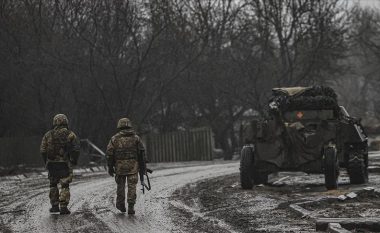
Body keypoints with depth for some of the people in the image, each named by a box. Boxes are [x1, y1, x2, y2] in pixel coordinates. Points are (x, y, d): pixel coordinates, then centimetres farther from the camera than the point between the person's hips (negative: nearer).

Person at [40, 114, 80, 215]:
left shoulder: (48, 135, 3)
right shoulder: (70, 134, -1)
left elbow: (43, 150, 0)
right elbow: (76, 149, -8)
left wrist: (46, 163, 11)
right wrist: (74, 161, 5)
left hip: (51, 164, 2)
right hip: (65, 164, -2)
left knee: (53, 184, 17)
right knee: (65, 185, 2)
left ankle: (54, 206, 17)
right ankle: (63, 207, -5)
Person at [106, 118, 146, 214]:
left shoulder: (114, 139, 2)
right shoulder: (136, 138, 4)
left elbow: (109, 154, -1)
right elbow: (142, 152, 2)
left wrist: (110, 167, 5)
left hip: (119, 166, 0)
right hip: (133, 166, 0)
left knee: (120, 185, 16)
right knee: (132, 186, -1)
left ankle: (121, 204, 25)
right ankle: (131, 206, -9)